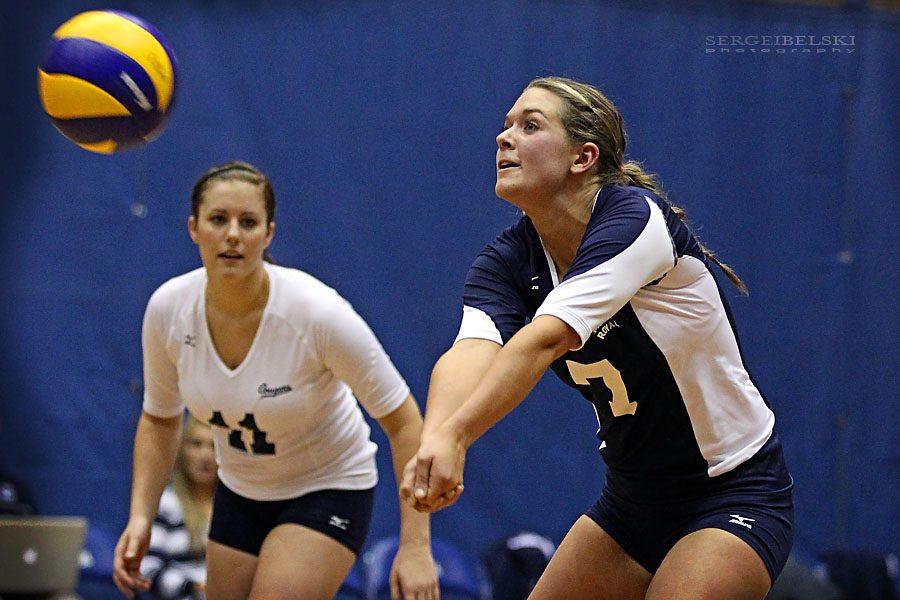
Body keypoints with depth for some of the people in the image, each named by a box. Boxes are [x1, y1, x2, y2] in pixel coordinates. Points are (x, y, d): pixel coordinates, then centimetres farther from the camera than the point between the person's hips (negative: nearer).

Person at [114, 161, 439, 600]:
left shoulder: (318, 312, -29)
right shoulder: (167, 309, -16)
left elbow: (401, 419, -21)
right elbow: (159, 419, 3)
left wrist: (415, 545, -27)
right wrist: (140, 518, -8)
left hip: (328, 493, -5)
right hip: (240, 493, 5)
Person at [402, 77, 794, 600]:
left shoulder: (636, 217, -23)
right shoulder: (507, 262, -5)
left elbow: (545, 339, -38)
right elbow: (471, 352, -26)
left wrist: (455, 437, -51)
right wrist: (434, 440, -48)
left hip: (736, 496, -7)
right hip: (631, 498, 7)